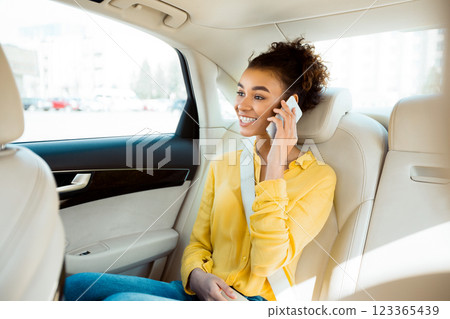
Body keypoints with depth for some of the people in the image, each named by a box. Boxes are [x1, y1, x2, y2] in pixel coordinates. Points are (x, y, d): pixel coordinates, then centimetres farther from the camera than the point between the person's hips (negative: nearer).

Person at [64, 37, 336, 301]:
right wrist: (197, 276, -12)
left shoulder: (318, 177, -6)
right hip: (201, 293, 5)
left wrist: (275, 167, -18)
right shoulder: (222, 166, 10)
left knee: (121, 302, -27)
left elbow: (266, 265, -15)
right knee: (76, 285, -16)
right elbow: (198, 242, 11)